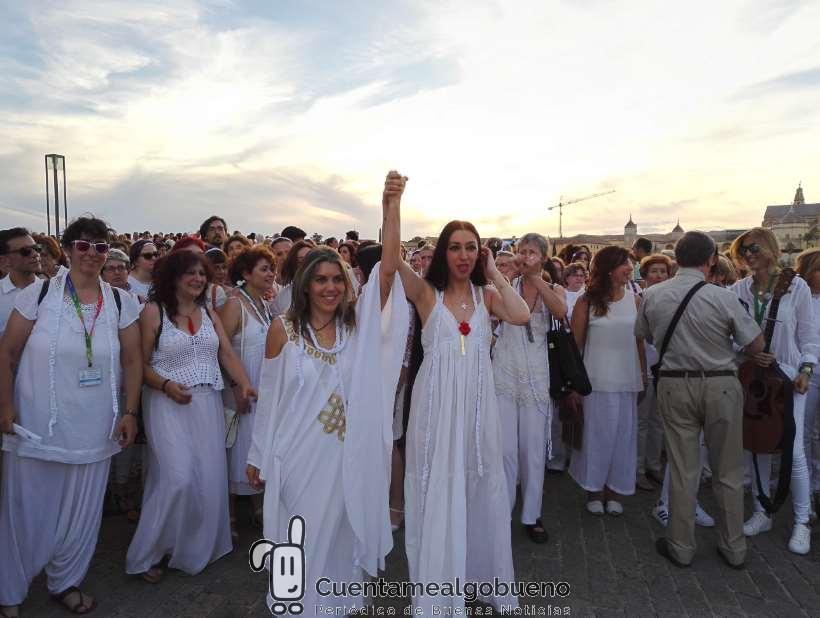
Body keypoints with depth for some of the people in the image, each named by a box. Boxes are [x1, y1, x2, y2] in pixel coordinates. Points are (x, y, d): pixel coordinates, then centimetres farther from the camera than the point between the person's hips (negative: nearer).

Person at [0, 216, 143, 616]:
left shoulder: (120, 303, 0)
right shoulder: (39, 293, -6)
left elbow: (132, 361, 4)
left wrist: (129, 411, -1)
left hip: (93, 428, 2)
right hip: (36, 423, -2)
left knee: (81, 509, 14)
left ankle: (66, 581, 37)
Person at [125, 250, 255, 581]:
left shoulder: (209, 314, 11)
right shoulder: (154, 311, -3)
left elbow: (228, 355, 4)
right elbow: (141, 363, -4)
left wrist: (244, 384, -12)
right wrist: (166, 385, -20)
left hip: (208, 404, 5)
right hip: (169, 404, -5)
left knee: (210, 478, 6)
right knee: (179, 479, -13)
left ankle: (198, 546, 27)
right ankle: (145, 554, 7)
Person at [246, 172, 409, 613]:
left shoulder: (356, 323, -4)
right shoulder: (283, 329, -7)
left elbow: (388, 268, -14)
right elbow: (269, 397, 0)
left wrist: (391, 205, -22)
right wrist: (258, 456, 5)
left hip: (347, 453, 2)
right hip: (299, 453, -2)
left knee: (341, 536, 19)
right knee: (303, 542, 13)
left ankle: (339, 602, 42)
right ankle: (301, 602, 37)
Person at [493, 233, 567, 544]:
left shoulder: (553, 289, 4)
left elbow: (560, 312, -19)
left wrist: (534, 277, -22)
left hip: (536, 376, 1)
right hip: (504, 373, -1)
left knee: (534, 448, 8)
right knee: (504, 448, 1)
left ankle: (532, 514, 24)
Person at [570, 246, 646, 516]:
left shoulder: (635, 300, 5)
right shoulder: (587, 301, -3)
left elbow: (640, 342, 8)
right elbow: (576, 343, -2)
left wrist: (643, 377, 6)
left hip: (628, 381, 3)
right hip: (597, 380, -3)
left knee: (623, 434, 9)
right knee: (596, 433, 6)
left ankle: (613, 489, 24)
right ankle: (594, 489, 22)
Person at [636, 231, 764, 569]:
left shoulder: (652, 296, -6)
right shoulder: (723, 298, -14)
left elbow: (645, 335, 11)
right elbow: (757, 346, -6)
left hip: (675, 385, 2)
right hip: (721, 386, -1)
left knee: (682, 471, 11)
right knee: (728, 472, 14)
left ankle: (680, 548, 22)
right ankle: (733, 549, 28)